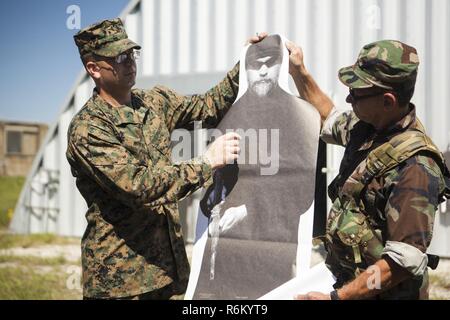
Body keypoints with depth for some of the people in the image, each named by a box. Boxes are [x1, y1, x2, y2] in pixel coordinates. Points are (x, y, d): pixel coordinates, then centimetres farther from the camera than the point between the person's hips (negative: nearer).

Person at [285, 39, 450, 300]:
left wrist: (335, 297, -28)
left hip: (378, 292, -8)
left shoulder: (416, 167, -27)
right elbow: (329, 121, 22)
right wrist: (299, 72, 14)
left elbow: (405, 262, -29)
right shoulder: (367, 126, -2)